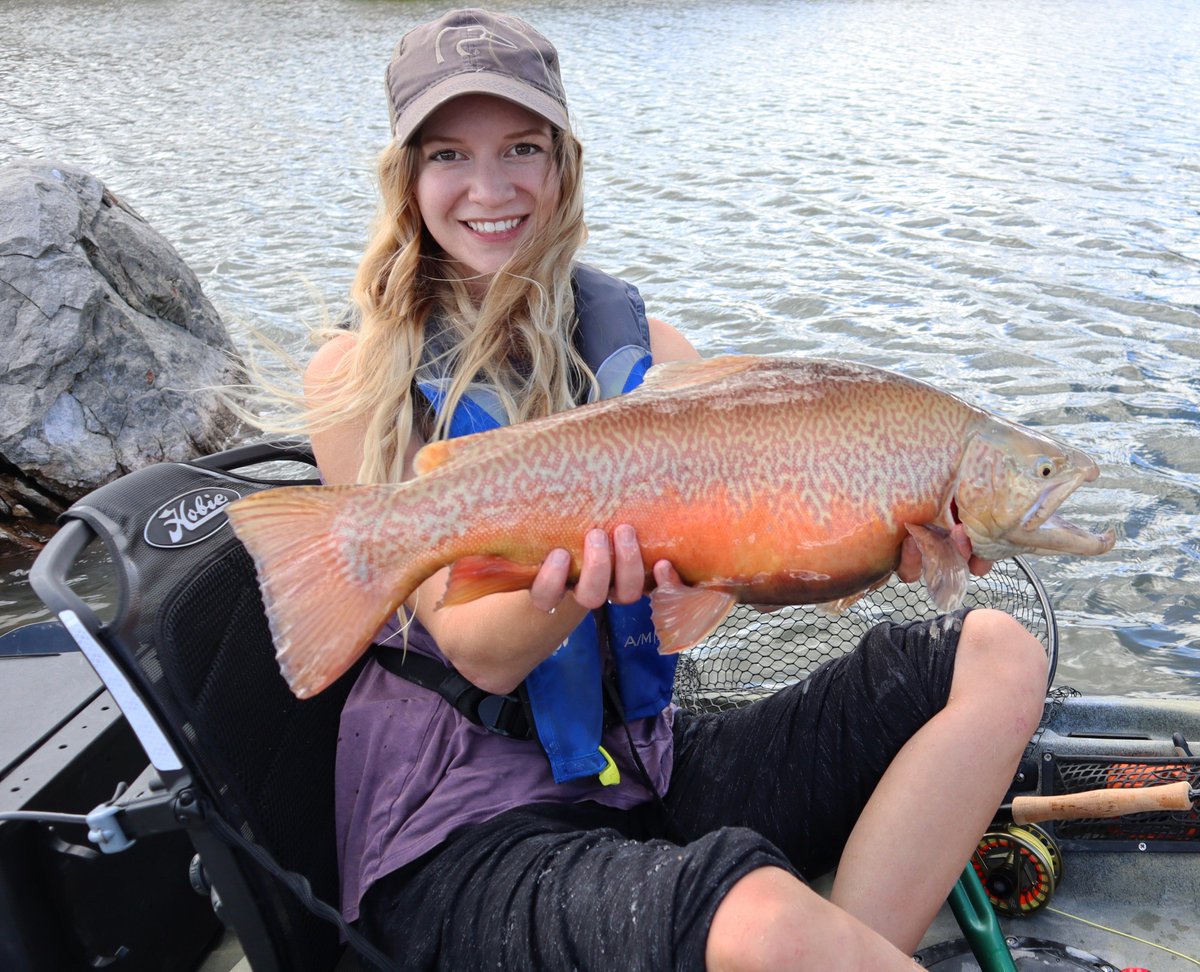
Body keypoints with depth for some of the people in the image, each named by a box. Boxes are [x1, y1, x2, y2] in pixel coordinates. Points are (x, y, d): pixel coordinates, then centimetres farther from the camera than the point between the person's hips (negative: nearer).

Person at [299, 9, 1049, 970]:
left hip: (649, 764, 6)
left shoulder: (635, 341, 6)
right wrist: (564, 598, -35)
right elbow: (478, 655, -13)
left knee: (995, 656, -7)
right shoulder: (358, 381, -6)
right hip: (465, 824, -5)